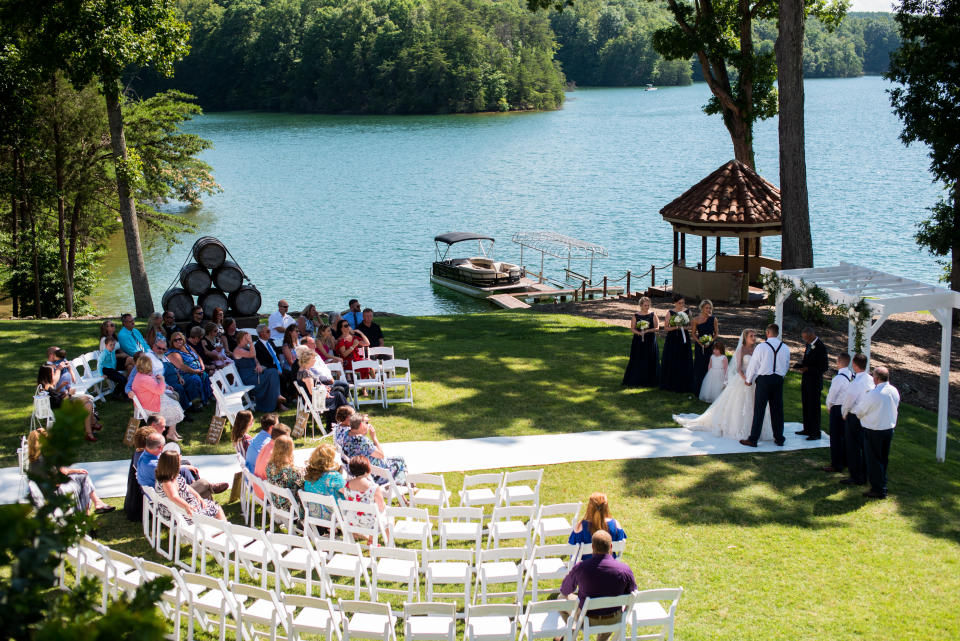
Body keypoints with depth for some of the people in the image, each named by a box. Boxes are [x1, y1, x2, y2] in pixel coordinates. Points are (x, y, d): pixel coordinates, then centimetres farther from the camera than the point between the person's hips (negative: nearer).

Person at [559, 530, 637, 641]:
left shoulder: (580, 568, -22)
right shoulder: (625, 569, -20)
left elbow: (564, 590, -1)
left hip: (587, 620, -1)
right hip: (614, 620, 1)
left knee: (562, 598, 25)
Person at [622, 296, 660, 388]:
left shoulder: (653, 315, 0)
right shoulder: (636, 316, 3)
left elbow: (657, 328, -5)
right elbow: (632, 328, 2)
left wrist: (647, 331, -19)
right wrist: (639, 333, -17)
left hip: (650, 341, -1)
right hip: (638, 341, 1)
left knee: (650, 361, 0)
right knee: (637, 361, 1)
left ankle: (649, 381, 6)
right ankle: (636, 380, 8)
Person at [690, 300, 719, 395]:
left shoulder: (713, 319, -3)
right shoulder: (696, 319, -6)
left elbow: (716, 333, 4)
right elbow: (693, 333, 1)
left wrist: (710, 342, -10)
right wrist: (700, 342, -12)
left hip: (710, 345, 1)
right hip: (699, 345, -1)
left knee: (709, 366, 1)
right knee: (699, 366, 2)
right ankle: (698, 390, 11)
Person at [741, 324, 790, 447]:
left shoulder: (761, 347, -9)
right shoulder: (785, 348, 3)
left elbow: (753, 365, -3)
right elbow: (787, 367, 12)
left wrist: (749, 380, 11)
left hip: (764, 379, -4)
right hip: (779, 380, 4)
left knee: (759, 410, -2)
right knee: (777, 410, 12)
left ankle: (753, 439, -1)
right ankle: (779, 438, 18)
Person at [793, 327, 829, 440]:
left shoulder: (820, 347, -18)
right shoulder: (809, 345, 8)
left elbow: (824, 367, -19)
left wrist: (807, 369, -21)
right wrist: (801, 365, 2)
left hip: (814, 381, -9)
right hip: (806, 380, 9)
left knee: (814, 407, -3)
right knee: (805, 406, 16)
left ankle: (815, 433, 5)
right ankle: (807, 429, 28)